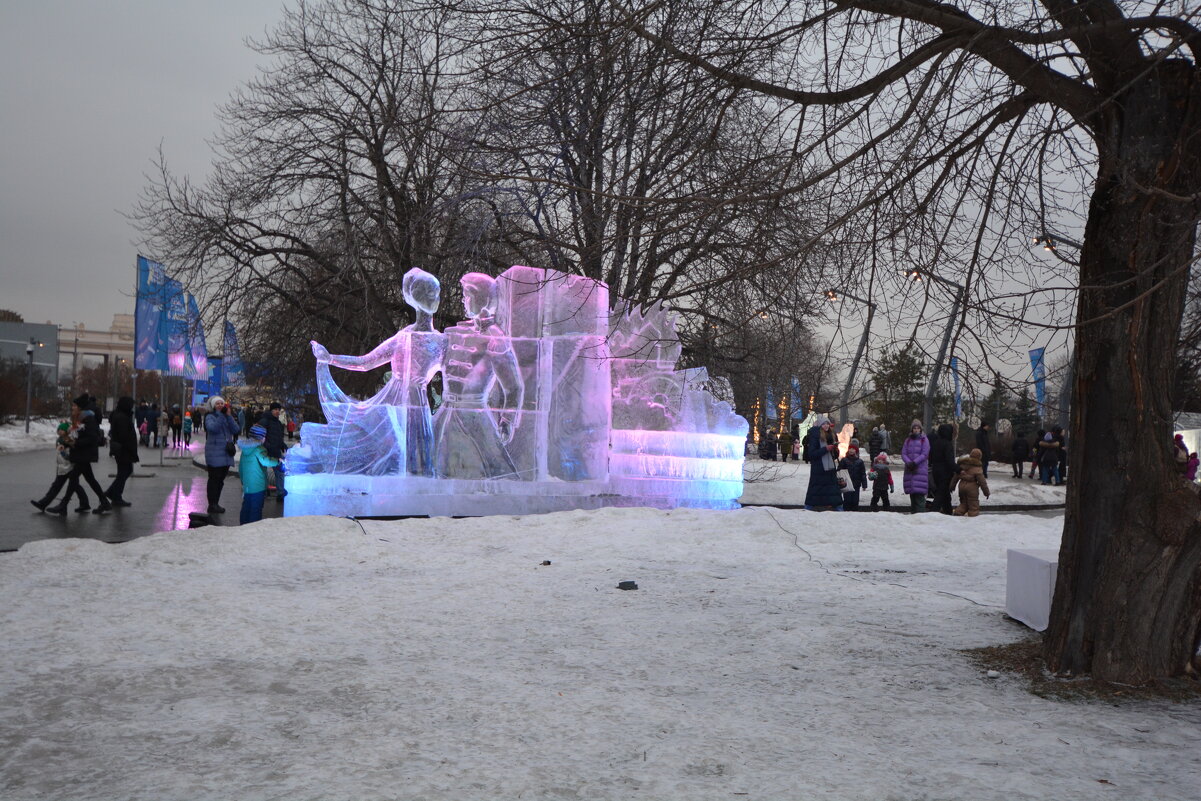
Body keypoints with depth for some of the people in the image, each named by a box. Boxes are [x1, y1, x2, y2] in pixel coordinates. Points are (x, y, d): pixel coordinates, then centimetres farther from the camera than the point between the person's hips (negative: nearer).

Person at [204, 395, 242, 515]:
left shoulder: (228, 417, 13)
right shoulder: (210, 417, -3)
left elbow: (236, 430, -2)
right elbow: (213, 428, -23)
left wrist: (228, 415, -9)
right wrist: (221, 415, -21)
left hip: (226, 452, 6)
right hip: (214, 452, -6)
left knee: (220, 479, 11)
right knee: (214, 479, -5)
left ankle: (216, 504, 21)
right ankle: (212, 505, -1)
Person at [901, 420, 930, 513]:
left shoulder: (924, 440, 2)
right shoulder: (908, 440, 13)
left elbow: (925, 454, -7)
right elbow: (903, 454, 6)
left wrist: (915, 462, -17)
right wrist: (908, 462, -12)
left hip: (920, 469, -4)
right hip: (909, 470, 4)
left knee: (919, 493, -12)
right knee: (912, 493, 7)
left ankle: (920, 512, -14)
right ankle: (913, 512, 14)